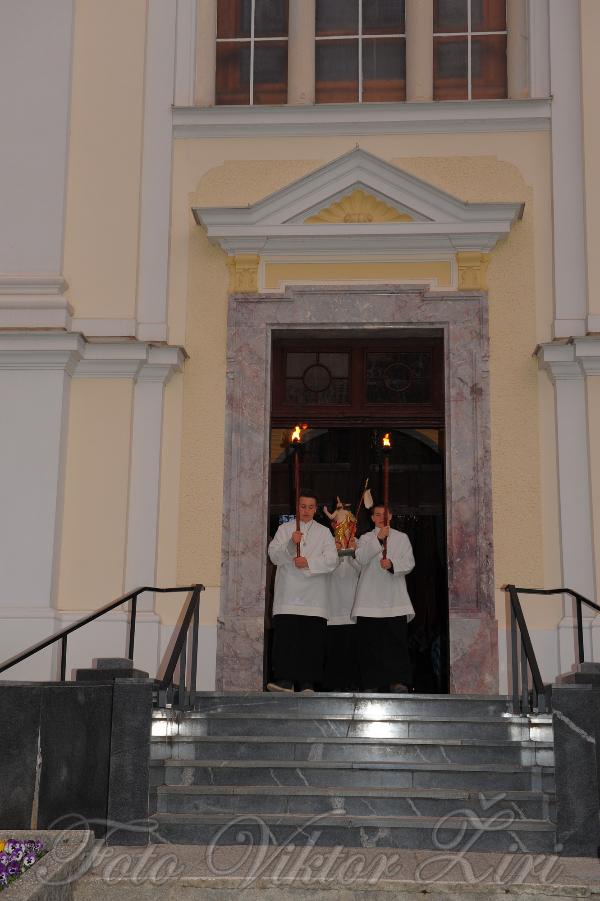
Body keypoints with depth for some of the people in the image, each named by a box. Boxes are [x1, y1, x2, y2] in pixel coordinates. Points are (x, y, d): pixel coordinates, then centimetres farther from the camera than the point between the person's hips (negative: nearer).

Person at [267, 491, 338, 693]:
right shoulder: (284, 529, 14)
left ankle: (307, 682, 0)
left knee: (312, 639, -4)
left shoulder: (324, 532, 14)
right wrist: (290, 544, -16)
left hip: (314, 598, 0)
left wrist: (309, 562, -14)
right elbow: (274, 556, 1)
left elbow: (331, 560, 1)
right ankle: (286, 680, -8)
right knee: (285, 636, -10)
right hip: (288, 595, 0)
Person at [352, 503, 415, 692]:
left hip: (395, 600, 0)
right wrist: (378, 539, -17)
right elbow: (361, 558, -5)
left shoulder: (402, 538, 16)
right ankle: (370, 684, 2)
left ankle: (399, 682, -15)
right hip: (370, 601, 1)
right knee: (369, 643, -2)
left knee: (397, 641, -11)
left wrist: (392, 564, -16)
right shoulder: (365, 538, 15)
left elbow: (409, 562, 4)